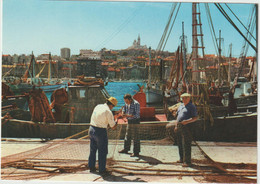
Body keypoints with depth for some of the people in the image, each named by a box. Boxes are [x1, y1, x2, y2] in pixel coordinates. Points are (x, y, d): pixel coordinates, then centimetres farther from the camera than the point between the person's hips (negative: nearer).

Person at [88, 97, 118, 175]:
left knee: (93, 150, 20)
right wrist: (116, 120, 10)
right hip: (100, 132, -7)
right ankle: (102, 170, 14)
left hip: (91, 129, 7)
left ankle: (91, 167, 31)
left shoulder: (98, 106, 7)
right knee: (102, 152, 6)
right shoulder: (108, 112, -14)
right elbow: (113, 127, -8)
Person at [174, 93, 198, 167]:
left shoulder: (191, 106, -5)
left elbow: (195, 117, -12)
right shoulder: (181, 106, 18)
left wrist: (187, 121, -25)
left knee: (186, 145, -8)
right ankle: (182, 159, 28)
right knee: (180, 144, 14)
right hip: (179, 127, 8)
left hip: (187, 127, -8)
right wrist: (176, 125, 16)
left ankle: (187, 162, -3)